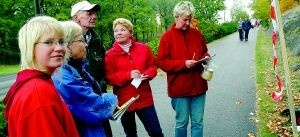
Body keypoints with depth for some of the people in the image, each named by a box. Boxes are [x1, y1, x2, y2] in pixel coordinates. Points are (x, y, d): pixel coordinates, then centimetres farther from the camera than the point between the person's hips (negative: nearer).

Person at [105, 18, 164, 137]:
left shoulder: (143, 48, 3)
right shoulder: (110, 54, -3)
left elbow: (152, 67, 9)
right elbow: (109, 77, -9)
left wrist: (146, 75, -13)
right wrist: (128, 75, -21)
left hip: (144, 98, 1)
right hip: (124, 100, -1)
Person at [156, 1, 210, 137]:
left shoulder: (197, 34, 6)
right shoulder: (167, 37, -7)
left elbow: (204, 52, 19)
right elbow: (161, 62, -10)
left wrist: (206, 58, -5)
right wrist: (184, 64, -20)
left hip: (198, 85, 4)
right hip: (179, 88, -4)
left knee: (198, 122, 11)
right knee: (182, 122, 8)